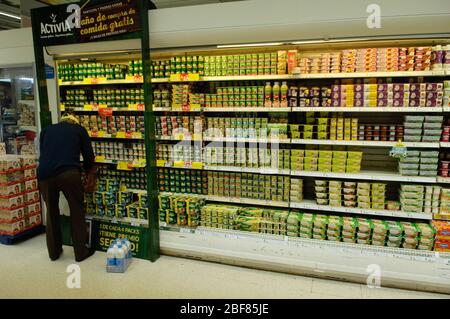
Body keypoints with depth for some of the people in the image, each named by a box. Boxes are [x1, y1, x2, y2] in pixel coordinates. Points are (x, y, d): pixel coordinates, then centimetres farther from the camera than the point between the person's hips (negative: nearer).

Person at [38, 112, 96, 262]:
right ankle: (81, 252, 19)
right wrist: (89, 171, 35)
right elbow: (89, 155, 16)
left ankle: (54, 252, 30)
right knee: (77, 210, 13)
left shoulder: (46, 130, 26)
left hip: (44, 174, 3)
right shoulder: (79, 129, 18)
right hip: (69, 173, -3)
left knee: (51, 212, 20)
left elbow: (43, 153, 26)